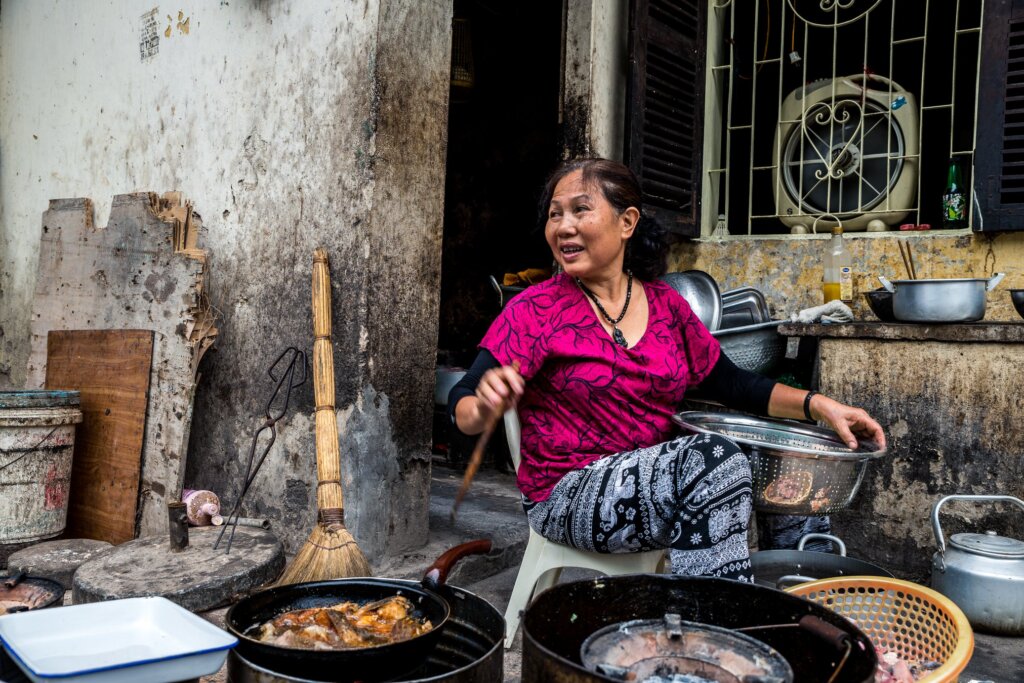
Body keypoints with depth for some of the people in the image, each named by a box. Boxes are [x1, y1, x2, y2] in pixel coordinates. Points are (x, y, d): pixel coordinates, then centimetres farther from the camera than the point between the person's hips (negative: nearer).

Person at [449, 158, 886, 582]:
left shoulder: (666, 306, 7)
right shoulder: (537, 310, -8)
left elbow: (731, 384, 11)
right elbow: (462, 406, -14)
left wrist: (817, 405, -4)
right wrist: (485, 408, -38)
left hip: (661, 484, 6)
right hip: (567, 496, -5)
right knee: (714, 459, -28)